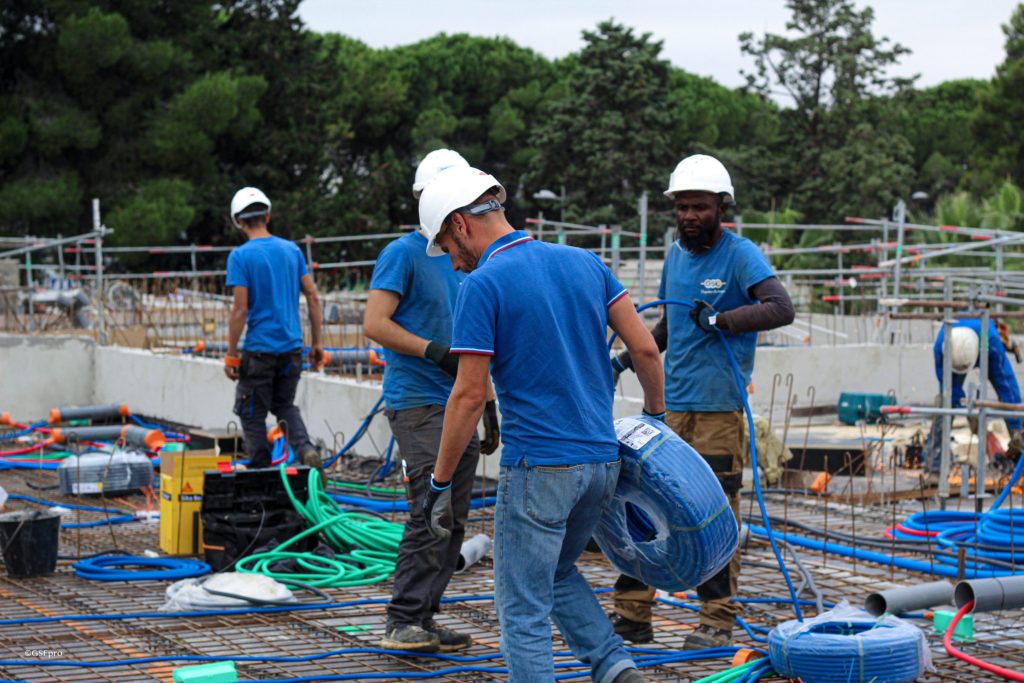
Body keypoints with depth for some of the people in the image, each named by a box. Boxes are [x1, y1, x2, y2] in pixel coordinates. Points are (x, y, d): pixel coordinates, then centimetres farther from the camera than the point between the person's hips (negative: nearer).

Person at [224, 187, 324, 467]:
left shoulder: (240, 256, -10)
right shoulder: (291, 249, 5)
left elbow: (240, 309, -14)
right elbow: (312, 297, 5)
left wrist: (231, 354, -7)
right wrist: (317, 343, 11)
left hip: (259, 350, -5)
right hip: (292, 348, 5)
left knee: (252, 414, 9)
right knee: (285, 405, 21)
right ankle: (305, 448, -2)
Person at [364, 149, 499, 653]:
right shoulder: (404, 254, -7)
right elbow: (375, 324, -14)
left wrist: (488, 405, 19)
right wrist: (438, 354, -19)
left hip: (460, 405, 8)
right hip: (418, 404, -8)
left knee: (452, 519, 8)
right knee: (430, 515, -13)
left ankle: (423, 618, 15)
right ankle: (403, 622, -7)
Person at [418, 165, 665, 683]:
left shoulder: (483, 284, -11)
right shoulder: (583, 262, 8)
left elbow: (470, 394, -13)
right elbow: (645, 350, 7)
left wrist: (440, 483, -6)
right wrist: (655, 416, 22)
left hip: (537, 467, -7)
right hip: (602, 459, 7)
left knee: (523, 608, 5)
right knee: (557, 572, 26)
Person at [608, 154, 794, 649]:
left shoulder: (741, 255, -6)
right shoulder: (676, 255, 15)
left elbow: (782, 309, -20)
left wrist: (720, 320, -26)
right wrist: (625, 360, 20)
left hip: (719, 406, -6)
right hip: (670, 403, 6)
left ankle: (718, 622, 7)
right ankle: (632, 616, 11)